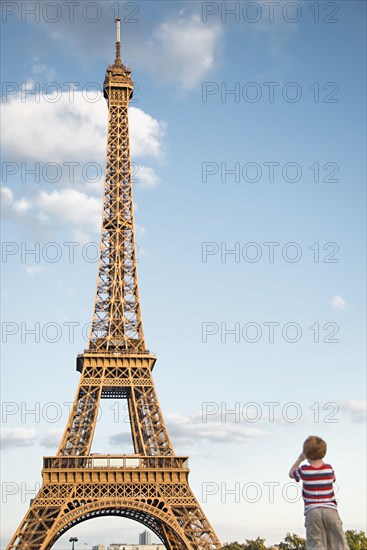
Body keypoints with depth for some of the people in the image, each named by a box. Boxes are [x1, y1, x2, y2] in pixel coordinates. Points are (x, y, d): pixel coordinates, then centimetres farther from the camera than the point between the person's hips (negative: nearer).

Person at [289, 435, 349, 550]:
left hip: (312, 511, -2)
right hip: (330, 509, 2)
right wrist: (321, 460, 30)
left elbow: (291, 473, 22)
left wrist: (299, 459, 25)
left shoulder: (304, 471, 0)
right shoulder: (329, 468, 4)